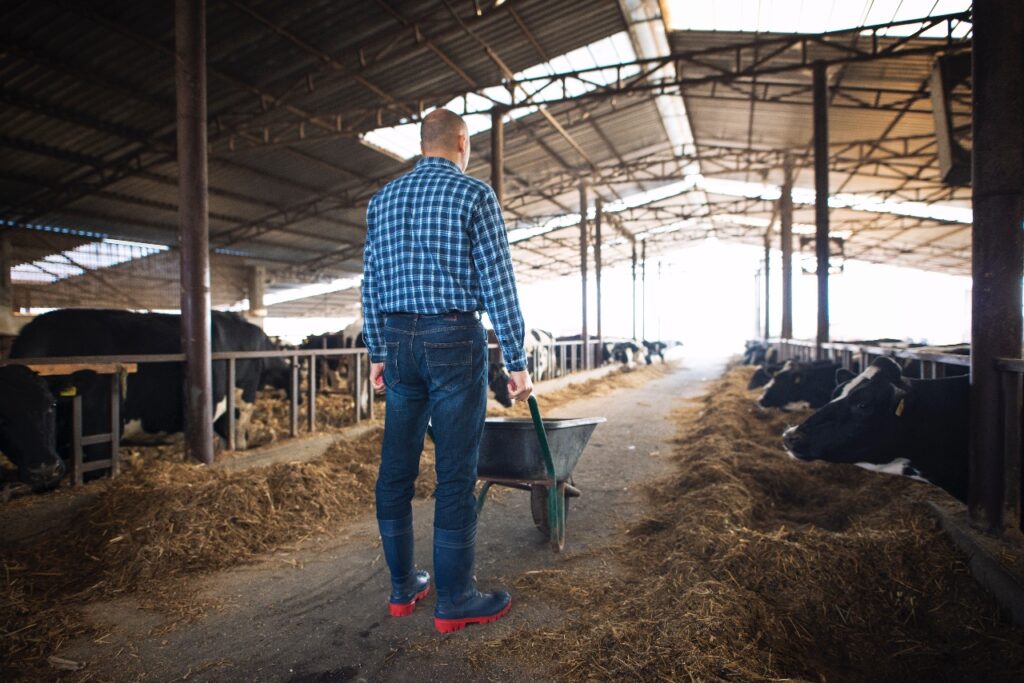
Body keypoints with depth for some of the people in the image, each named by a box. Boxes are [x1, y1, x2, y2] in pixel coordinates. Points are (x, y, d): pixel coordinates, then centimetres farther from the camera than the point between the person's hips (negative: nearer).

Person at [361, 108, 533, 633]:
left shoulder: (382, 199, 14)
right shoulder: (474, 195, -3)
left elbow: (372, 283, 13)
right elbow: (498, 283, -8)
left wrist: (377, 353, 18)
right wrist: (516, 361, -5)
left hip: (399, 340, 6)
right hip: (455, 340, -5)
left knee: (396, 469, 11)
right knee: (456, 474, 1)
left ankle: (402, 588, 24)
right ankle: (454, 600, 11)